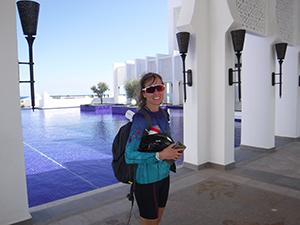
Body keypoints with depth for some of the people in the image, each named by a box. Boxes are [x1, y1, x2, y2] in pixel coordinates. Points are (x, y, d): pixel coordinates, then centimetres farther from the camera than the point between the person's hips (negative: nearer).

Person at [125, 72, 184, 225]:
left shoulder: (163, 114, 1)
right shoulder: (140, 119, -22)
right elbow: (129, 156, -22)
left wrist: (174, 150, -5)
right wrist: (159, 155, -27)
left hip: (164, 176, 7)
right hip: (147, 180, -7)